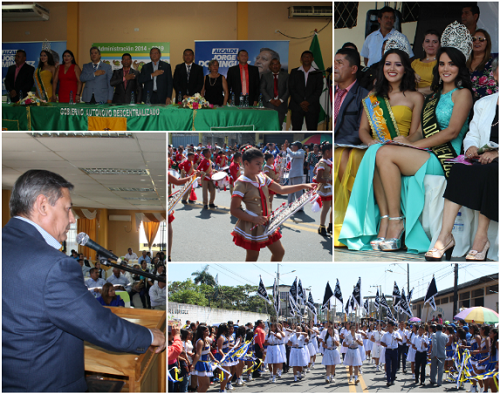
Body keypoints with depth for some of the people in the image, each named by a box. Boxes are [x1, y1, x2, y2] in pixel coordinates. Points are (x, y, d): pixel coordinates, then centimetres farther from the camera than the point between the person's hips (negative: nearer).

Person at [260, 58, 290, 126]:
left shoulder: (285, 75, 12)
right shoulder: (265, 76, 12)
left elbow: (288, 89, 4)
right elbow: (262, 89, 2)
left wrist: (281, 100, -10)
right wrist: (270, 100, -11)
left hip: (281, 105, 1)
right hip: (268, 105, 0)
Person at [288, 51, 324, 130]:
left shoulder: (318, 73, 11)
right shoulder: (294, 72, 12)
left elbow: (319, 90, 2)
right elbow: (291, 88, 3)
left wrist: (308, 102, -12)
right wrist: (301, 102, -9)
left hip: (312, 107, 0)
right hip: (297, 106, 0)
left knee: (312, 129, -2)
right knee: (296, 129, 0)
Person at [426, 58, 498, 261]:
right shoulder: (483, 103, 25)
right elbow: (472, 134, 17)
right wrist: (471, 147, -7)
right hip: (483, 161, 3)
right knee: (459, 169, -28)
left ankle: (481, 237, -29)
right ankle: (445, 235, -33)